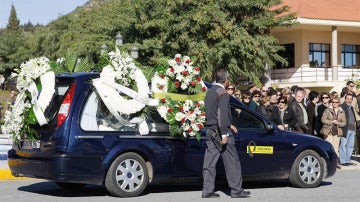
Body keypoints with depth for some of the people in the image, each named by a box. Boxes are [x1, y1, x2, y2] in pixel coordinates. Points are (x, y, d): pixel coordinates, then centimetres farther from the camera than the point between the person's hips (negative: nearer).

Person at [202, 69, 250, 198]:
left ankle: (207, 190, 6)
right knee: (232, 161, 0)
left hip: (210, 131, 8)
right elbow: (222, 114, -21)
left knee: (210, 161, 7)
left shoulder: (209, 92, 15)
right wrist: (224, 134, -23)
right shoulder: (223, 93, -13)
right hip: (220, 131, -8)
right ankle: (236, 190, 4)